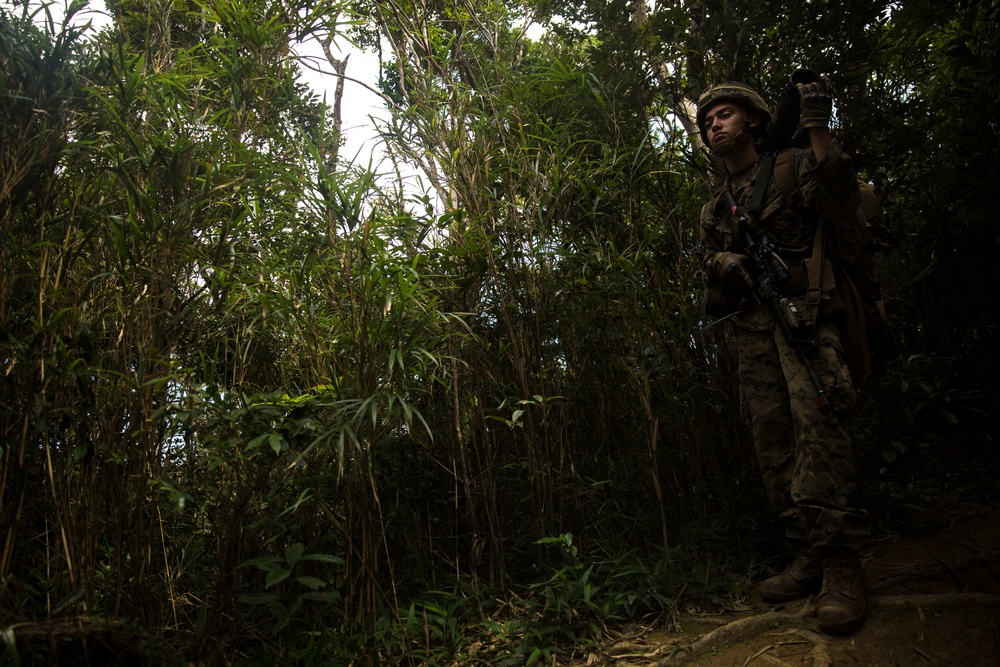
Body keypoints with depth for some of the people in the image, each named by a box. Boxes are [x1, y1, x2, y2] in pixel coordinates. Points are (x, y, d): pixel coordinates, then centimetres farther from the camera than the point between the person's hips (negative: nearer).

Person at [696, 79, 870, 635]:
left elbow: (840, 202, -12)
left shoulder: (794, 165, 6)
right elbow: (713, 265, 19)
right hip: (753, 328, 6)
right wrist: (723, 268, -5)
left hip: (805, 309, -5)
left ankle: (841, 563, -17)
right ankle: (809, 560, 9)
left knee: (816, 417, -23)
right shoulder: (716, 209, 22)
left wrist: (818, 129, -18)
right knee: (773, 438, 1)